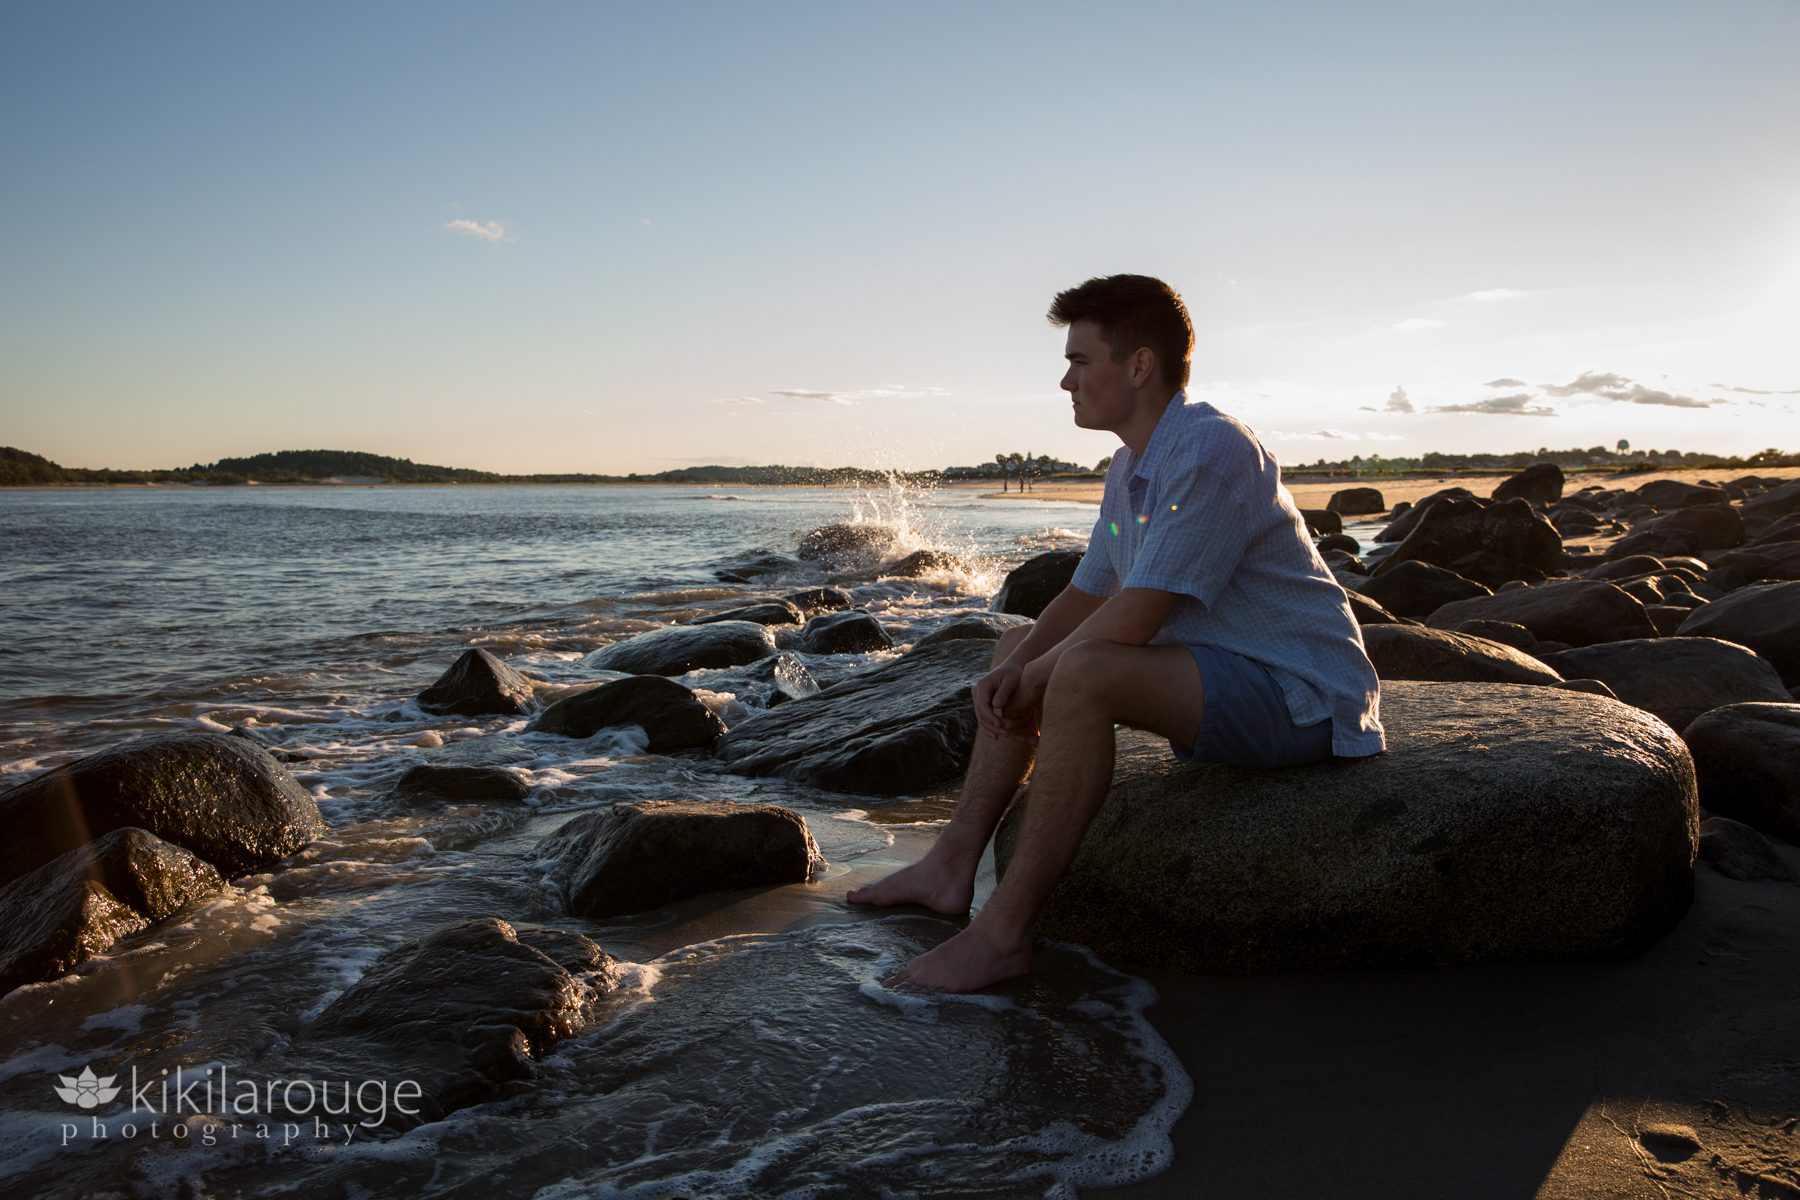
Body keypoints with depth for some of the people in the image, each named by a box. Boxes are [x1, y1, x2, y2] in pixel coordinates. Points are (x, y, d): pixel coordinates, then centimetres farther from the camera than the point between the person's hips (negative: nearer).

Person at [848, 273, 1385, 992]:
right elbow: (1087, 595, 13)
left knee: (1083, 674, -34)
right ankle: (952, 867, 8)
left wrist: (1035, 679, -11)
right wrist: (1015, 670, -6)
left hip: (1303, 697, -10)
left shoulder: (1212, 449, -22)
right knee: (1019, 646, 11)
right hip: (1219, 678, 10)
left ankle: (1004, 934, -26)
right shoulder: (1129, 470, 9)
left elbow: (1132, 619, -27)